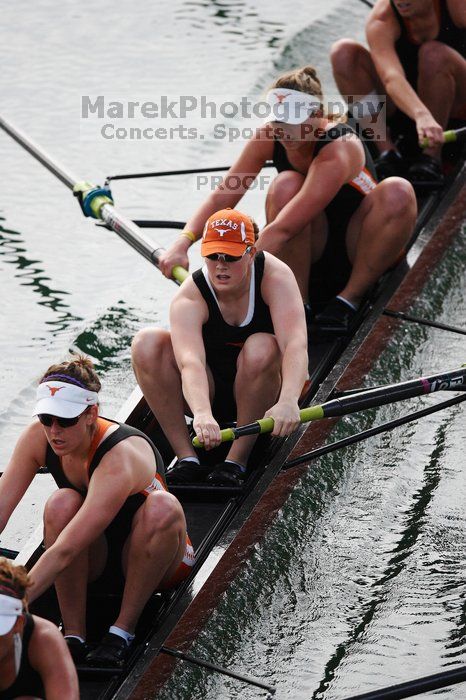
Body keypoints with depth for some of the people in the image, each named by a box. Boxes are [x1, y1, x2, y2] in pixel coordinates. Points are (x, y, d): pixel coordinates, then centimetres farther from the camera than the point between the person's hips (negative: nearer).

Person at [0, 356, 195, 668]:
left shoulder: (121, 458, -35)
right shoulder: (37, 438, -16)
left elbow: (64, 552, -42)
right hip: (95, 558, 4)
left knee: (163, 507, -37)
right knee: (62, 504, -28)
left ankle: (123, 630, -22)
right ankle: (74, 635, -21)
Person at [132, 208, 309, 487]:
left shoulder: (274, 276, -20)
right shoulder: (189, 299, -20)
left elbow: (296, 343, -36)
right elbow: (190, 362, -39)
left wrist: (288, 401, -54)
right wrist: (202, 413, -60)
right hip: (208, 393, 1)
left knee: (262, 348, -35)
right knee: (147, 343, -24)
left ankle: (237, 460, -23)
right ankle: (187, 458, -21)